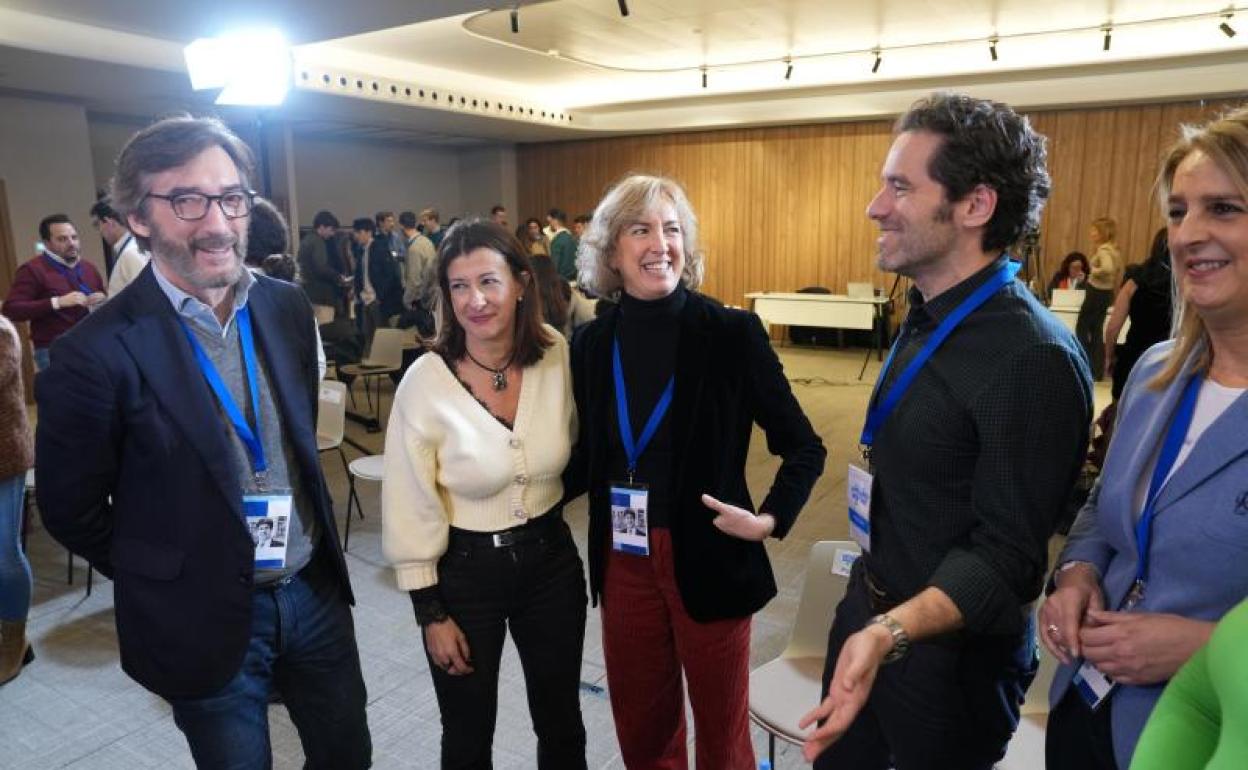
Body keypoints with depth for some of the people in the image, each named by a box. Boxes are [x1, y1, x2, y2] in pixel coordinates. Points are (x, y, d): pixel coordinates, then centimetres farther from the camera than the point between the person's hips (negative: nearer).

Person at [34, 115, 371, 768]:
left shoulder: (288, 308, -3)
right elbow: (72, 511, -6)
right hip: (206, 623, -4)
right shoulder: (98, 353, -18)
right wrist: (167, 583, 2)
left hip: (315, 591, 5)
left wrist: (312, 549, 11)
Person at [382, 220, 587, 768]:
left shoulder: (558, 357, -10)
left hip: (550, 558, 3)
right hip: (464, 570, -2)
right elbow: (411, 507, -11)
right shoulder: (425, 380, -18)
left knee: (562, 726, 20)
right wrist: (430, 613, -8)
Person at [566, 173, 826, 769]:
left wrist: (771, 519, -19)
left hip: (709, 561, -3)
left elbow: (804, 447, -6)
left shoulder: (732, 333, -13)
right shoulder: (593, 343, -1)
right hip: (623, 563, 4)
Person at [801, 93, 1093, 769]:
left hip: (953, 647, -8)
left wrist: (892, 631, -39)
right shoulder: (927, 317, 3)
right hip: (871, 612, 8)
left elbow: (1006, 551, -25)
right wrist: (870, 613, 15)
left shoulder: (1033, 358, -25)